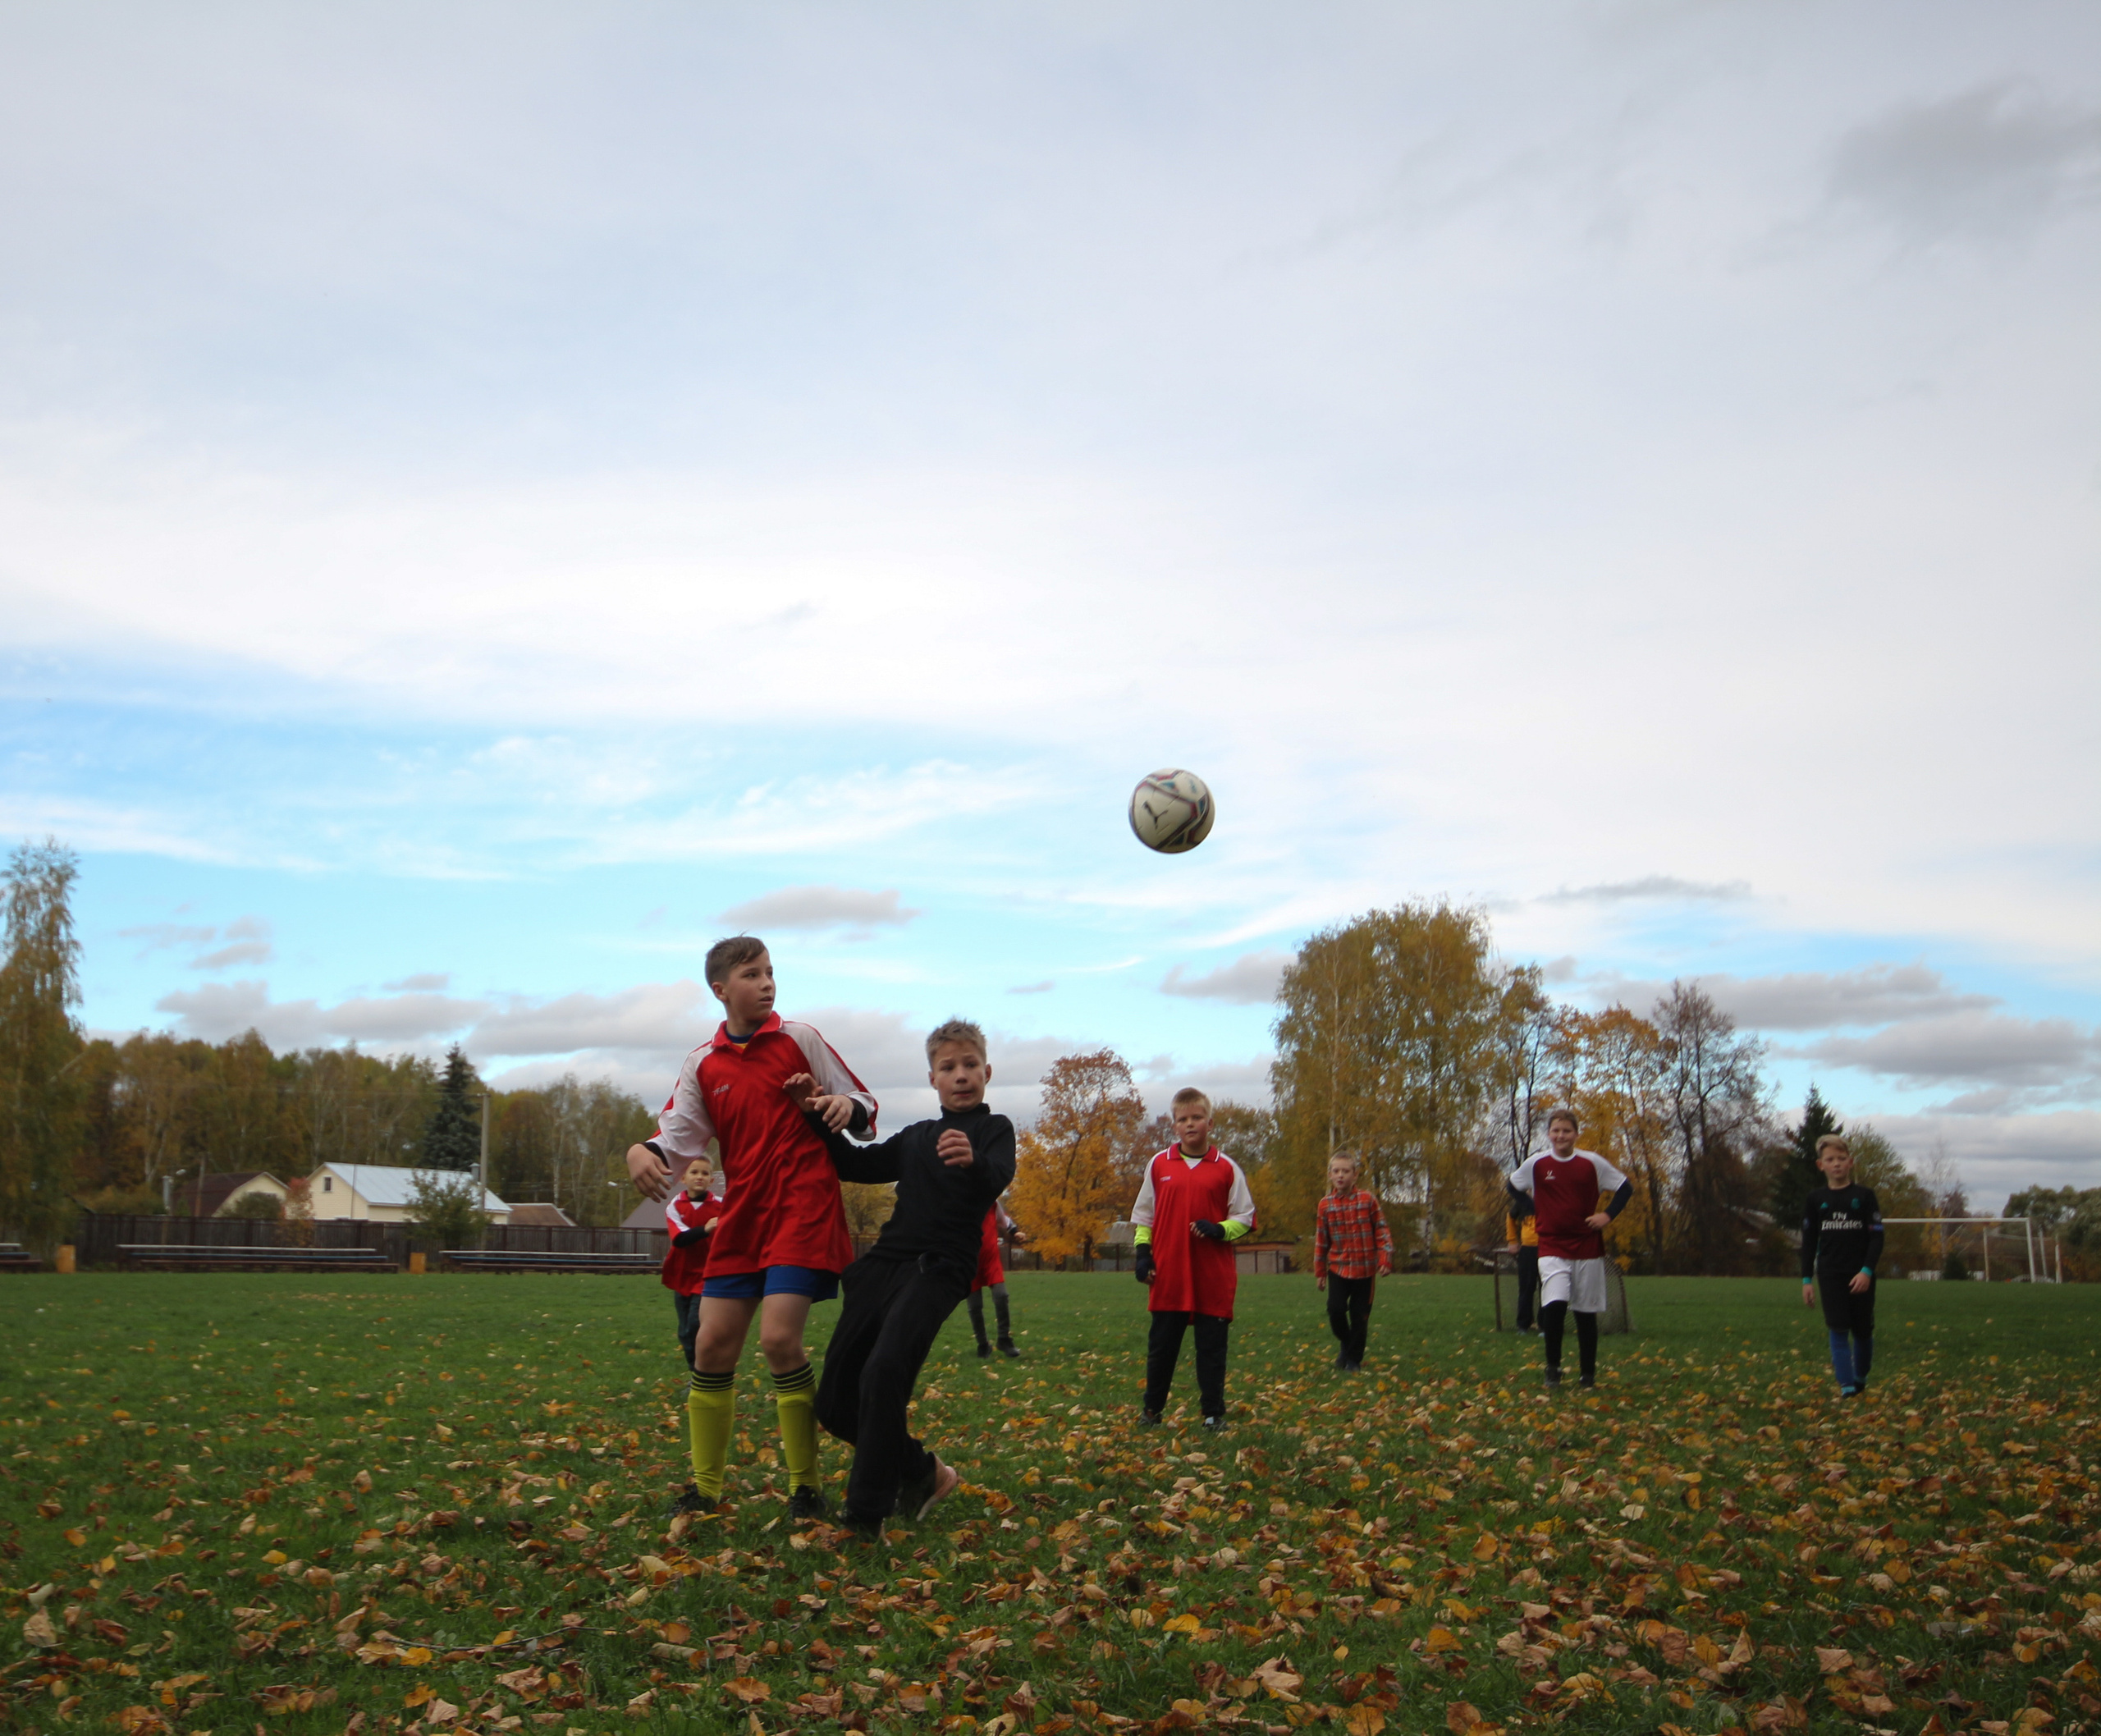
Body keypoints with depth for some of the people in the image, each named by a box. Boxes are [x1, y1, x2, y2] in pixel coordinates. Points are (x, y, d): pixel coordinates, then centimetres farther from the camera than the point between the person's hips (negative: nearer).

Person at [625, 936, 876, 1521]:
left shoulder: (800, 1039, 2)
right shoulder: (702, 1064, 9)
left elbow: (862, 1105, 5)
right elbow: (676, 1136, 5)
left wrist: (846, 1107, -19)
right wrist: (641, 1153, -17)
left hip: (804, 1211, -4)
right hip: (741, 1219, 4)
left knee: (779, 1337, -16)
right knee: (712, 1344, 2)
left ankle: (805, 1487, -1)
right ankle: (705, 1489, 16)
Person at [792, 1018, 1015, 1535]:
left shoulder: (994, 1129, 5)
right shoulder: (916, 1138, 23)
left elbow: (997, 1181, -16)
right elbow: (853, 1164, 29)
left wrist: (973, 1163, -41)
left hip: (939, 1269, -7)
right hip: (885, 1260, 7)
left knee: (884, 1372, -29)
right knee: (834, 1402, 1)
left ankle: (866, 1514, -19)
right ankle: (923, 1472, 21)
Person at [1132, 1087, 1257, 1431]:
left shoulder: (1226, 1168, 2)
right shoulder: (1158, 1164, 7)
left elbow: (1245, 1217, 6)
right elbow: (1144, 1213, 13)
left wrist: (1219, 1229, -11)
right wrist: (1143, 1252, 4)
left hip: (1214, 1277, -1)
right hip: (1168, 1274, 1)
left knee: (1212, 1346, 4)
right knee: (1161, 1345, 8)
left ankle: (1214, 1412, 14)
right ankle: (1152, 1409, 20)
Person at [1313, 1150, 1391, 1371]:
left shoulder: (1367, 1199, -4)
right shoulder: (1325, 1205, -1)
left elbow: (1382, 1231, 0)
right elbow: (1321, 1241, 7)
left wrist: (1385, 1259, -9)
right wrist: (1319, 1272, 9)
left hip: (1365, 1269, -1)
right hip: (1338, 1268, 1)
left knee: (1360, 1315, 3)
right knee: (1335, 1309, -11)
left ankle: (1354, 1358, 20)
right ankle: (1345, 1345, 18)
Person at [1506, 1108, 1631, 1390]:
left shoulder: (1592, 1163, -1)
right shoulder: (1536, 1163, 0)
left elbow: (1626, 1188, 8)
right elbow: (1513, 1187, 17)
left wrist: (1607, 1214, -4)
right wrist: (1536, 1209, 6)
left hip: (1588, 1249, 1)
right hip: (1552, 1248, -1)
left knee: (1586, 1314, 6)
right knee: (1554, 1306, -19)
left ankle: (1589, 1375, 19)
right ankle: (1553, 1368, -3)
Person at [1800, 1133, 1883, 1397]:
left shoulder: (1864, 1196, 1)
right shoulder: (1814, 1200, 5)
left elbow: (1876, 1237, -2)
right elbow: (1808, 1242, 9)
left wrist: (1867, 1271, -13)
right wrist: (1807, 1279, 4)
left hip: (1860, 1276, 0)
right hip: (1830, 1275, 0)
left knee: (1863, 1331, 7)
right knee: (1838, 1331, -6)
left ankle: (1860, 1380, 28)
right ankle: (1846, 1387, -9)